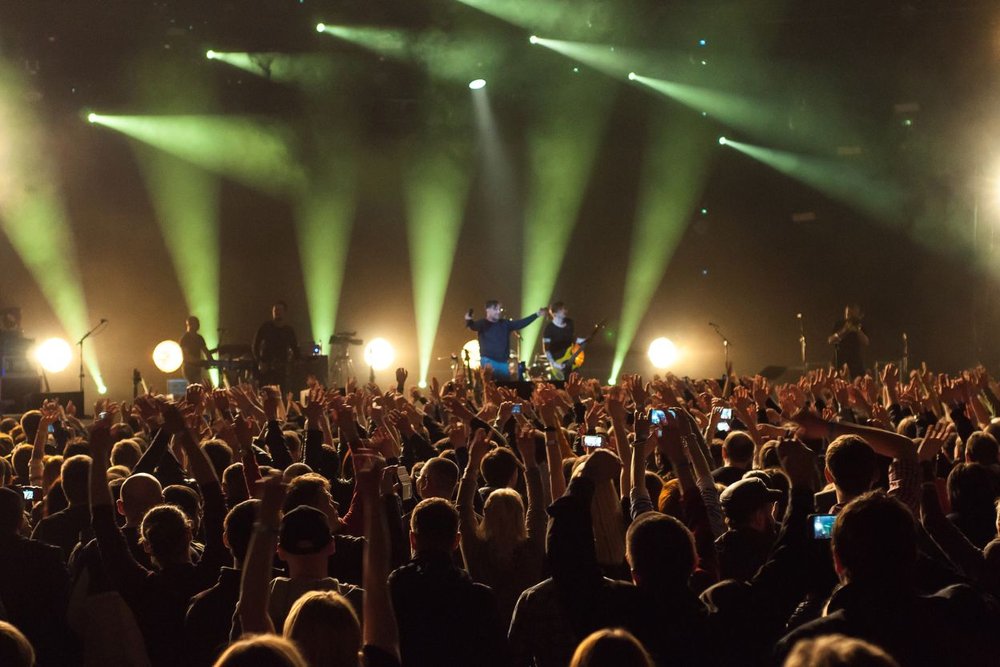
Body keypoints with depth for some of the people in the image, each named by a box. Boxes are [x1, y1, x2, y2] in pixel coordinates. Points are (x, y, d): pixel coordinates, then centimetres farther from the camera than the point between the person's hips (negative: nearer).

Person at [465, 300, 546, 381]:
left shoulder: (505, 324, 11)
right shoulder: (482, 323, -5)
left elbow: (521, 323, 11)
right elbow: (473, 326, -25)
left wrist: (537, 315, 7)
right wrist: (469, 321, -50)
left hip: (504, 362, 6)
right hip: (488, 361, -6)